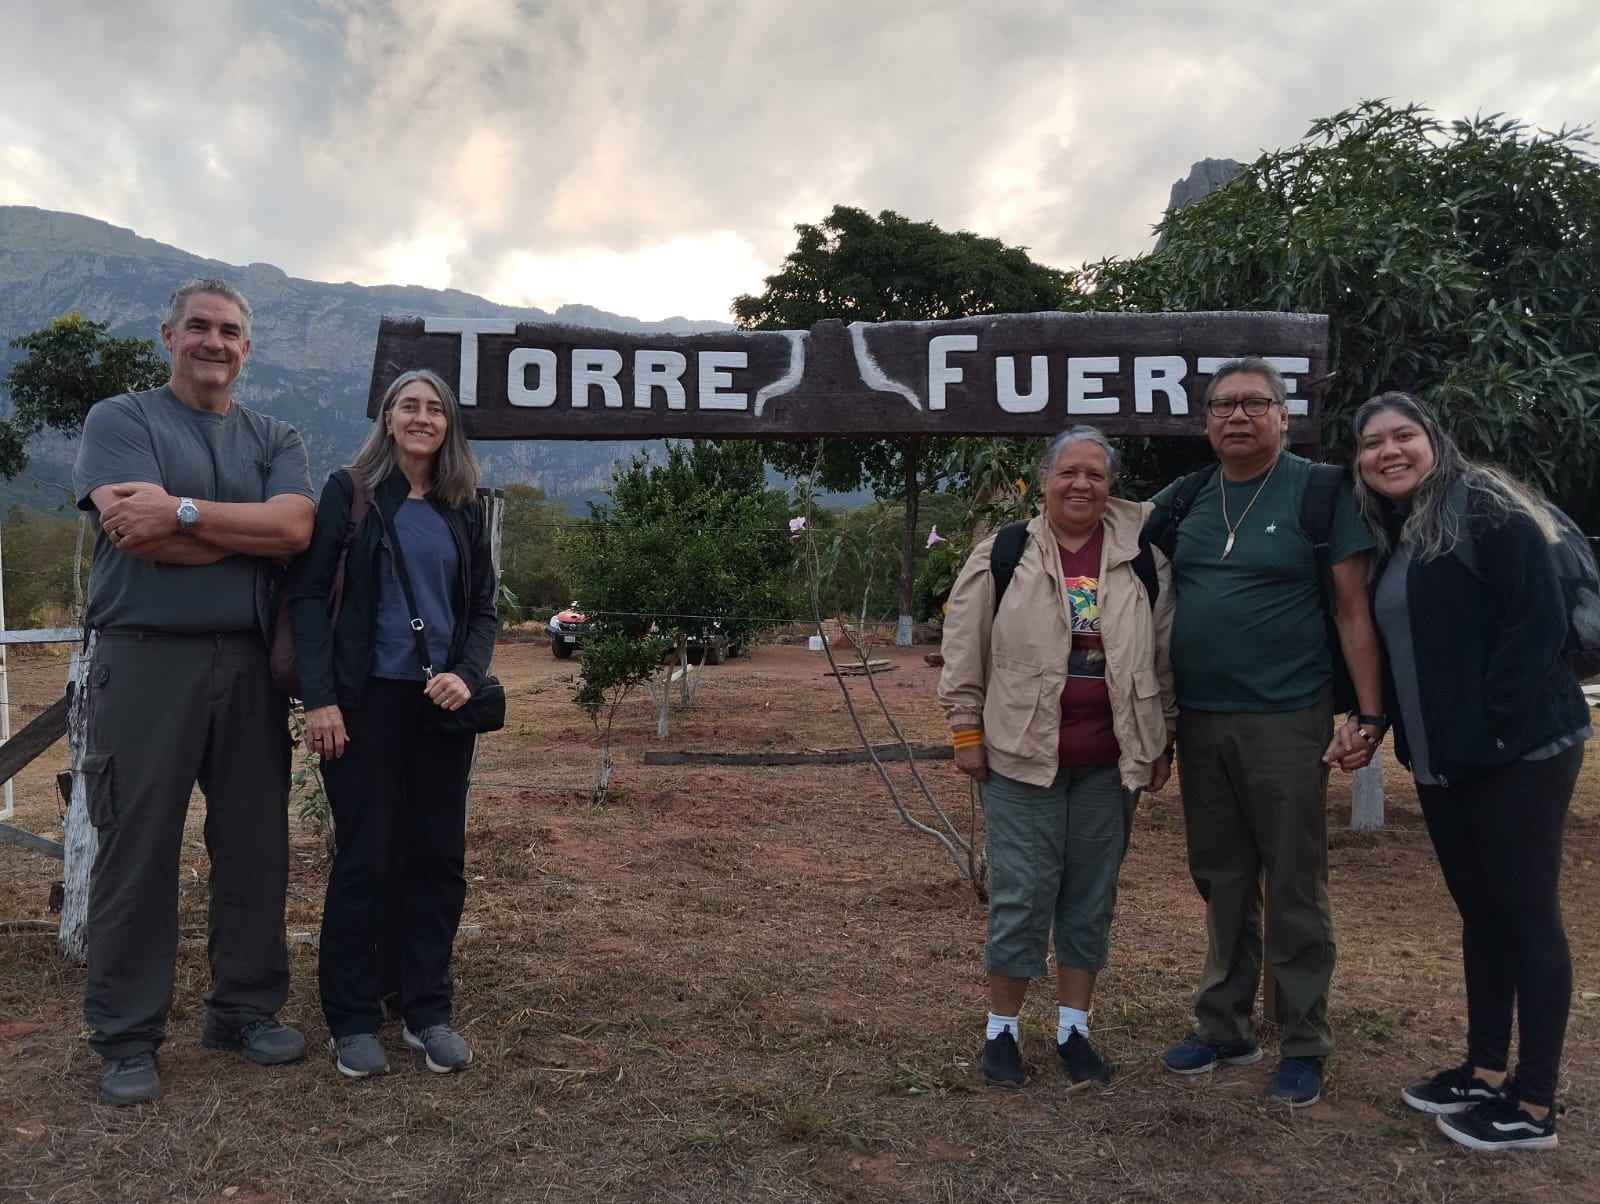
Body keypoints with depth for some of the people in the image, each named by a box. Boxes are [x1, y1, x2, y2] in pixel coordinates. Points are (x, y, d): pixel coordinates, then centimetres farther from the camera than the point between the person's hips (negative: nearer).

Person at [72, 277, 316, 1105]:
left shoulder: (273, 439, 13)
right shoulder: (120, 421, 3)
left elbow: (295, 526, -7)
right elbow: (137, 536, -14)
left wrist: (183, 512, -15)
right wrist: (250, 529, -7)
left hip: (250, 663, 4)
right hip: (145, 660, -3)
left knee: (255, 844, 8)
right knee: (137, 850, 2)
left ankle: (246, 1007, 23)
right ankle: (126, 1038, 14)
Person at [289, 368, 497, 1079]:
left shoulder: (464, 509, 11)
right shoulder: (349, 490, 1)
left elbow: (483, 607, 12)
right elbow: (308, 594, -4)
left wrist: (467, 674, -7)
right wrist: (319, 697, -12)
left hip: (441, 702, 4)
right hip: (366, 699, -3)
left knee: (439, 857, 5)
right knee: (363, 858, 1)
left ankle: (428, 1012, 17)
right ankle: (352, 1021, 14)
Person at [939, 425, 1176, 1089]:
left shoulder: (1142, 560, 4)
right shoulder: (1004, 554, -2)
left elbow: (1164, 653, 10)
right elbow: (965, 650, 0)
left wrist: (1163, 741, 9)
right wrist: (966, 731, -2)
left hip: (1109, 763, 3)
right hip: (1021, 757, -2)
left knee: (1091, 898, 11)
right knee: (1020, 896, 1)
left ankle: (1073, 1028, 25)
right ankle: (1001, 1029, 17)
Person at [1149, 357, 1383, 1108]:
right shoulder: (1183, 498, 7)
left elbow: (1353, 609, -6)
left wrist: (1369, 716, -12)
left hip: (1286, 721, -4)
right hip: (1199, 721, 5)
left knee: (1293, 888, 4)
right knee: (1221, 880, 14)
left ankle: (1303, 1045, 18)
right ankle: (1225, 1027, 27)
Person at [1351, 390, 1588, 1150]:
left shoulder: (1487, 510, -11)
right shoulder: (1387, 537, 12)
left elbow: (1541, 620, -17)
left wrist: (1498, 725, -19)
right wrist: (1393, 730, 8)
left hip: (1519, 751, -8)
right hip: (1441, 761, 8)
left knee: (1525, 913, 0)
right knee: (1479, 911, 15)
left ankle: (1534, 1106, 10)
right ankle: (1485, 1071, 27)